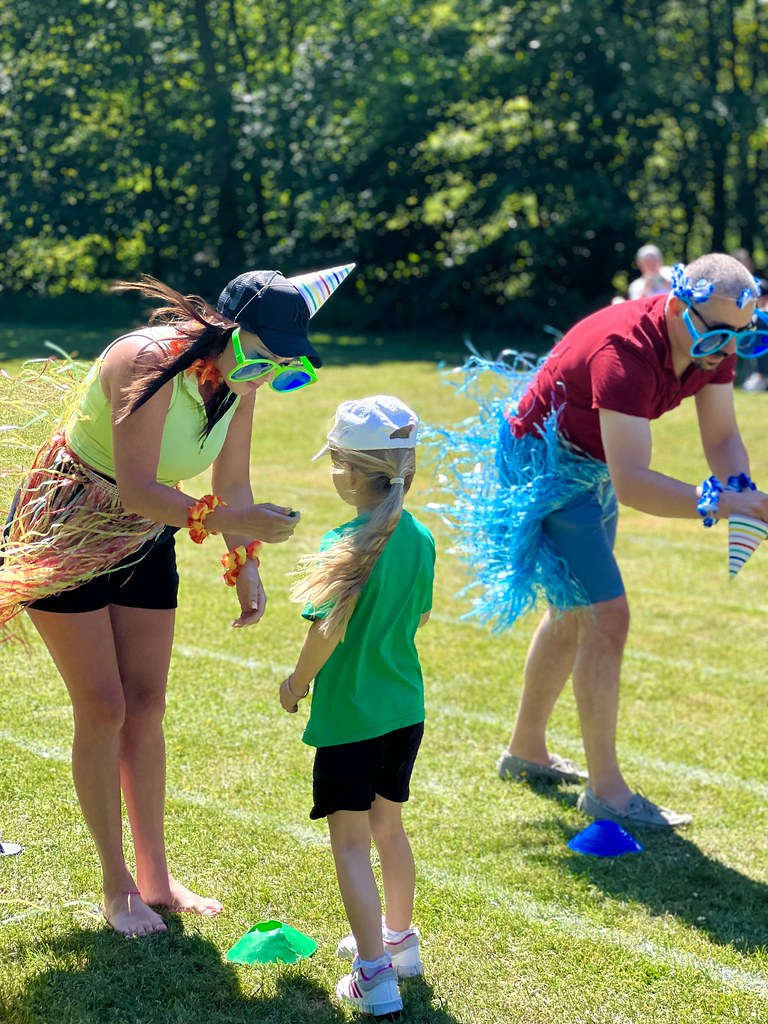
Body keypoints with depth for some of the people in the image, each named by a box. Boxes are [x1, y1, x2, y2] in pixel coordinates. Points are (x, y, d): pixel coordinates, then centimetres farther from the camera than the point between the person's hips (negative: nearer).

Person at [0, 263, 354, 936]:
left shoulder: (240, 385, -9)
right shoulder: (149, 363, -32)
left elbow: (232, 487, 2)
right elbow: (137, 489, -36)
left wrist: (245, 564, -9)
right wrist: (225, 520, -45)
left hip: (145, 541, 7)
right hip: (67, 535, -7)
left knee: (146, 709, 8)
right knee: (103, 710, -6)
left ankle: (156, 879, 17)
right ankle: (117, 887, 7)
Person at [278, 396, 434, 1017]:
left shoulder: (349, 545, -19)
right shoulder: (420, 539, 2)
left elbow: (329, 630, -20)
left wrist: (298, 682, -4)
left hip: (350, 713, -7)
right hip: (406, 707, 7)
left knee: (351, 842, -1)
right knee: (388, 825, 23)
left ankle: (375, 973, -5)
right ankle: (399, 938, 37)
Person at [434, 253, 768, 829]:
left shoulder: (711, 344, -12)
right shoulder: (626, 351, -37)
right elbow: (630, 480, -43)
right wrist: (715, 503, -50)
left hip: (591, 471, 9)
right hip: (547, 469, -9)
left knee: (576, 611, 21)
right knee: (606, 617, -14)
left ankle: (526, 752, 39)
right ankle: (606, 791, -6)